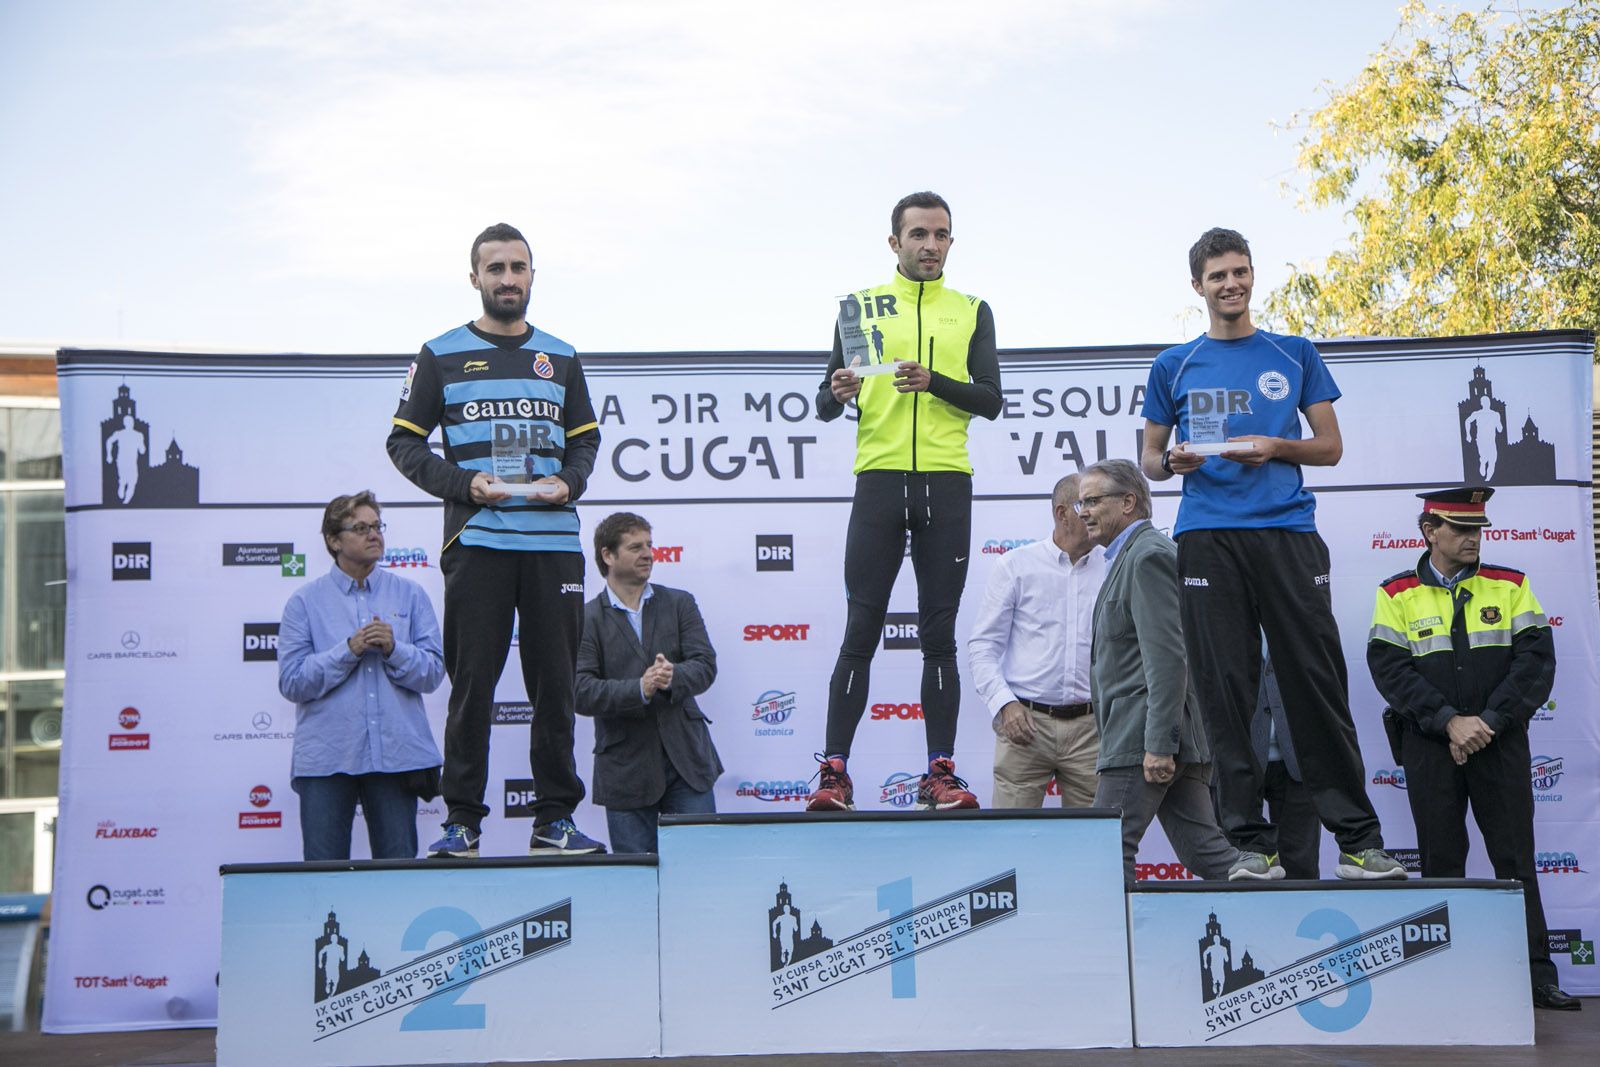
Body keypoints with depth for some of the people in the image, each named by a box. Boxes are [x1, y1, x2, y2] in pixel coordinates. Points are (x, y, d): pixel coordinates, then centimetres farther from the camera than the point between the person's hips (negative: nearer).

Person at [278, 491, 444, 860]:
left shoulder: (409, 595, 10)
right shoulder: (305, 601, 5)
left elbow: (433, 672, 4)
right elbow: (291, 681, -4)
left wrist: (394, 649, -13)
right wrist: (349, 650, -13)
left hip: (396, 754, 1)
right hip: (325, 758, -1)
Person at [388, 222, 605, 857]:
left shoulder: (561, 358, 16)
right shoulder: (442, 356, 8)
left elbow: (585, 440, 20)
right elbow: (404, 442, 6)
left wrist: (570, 482, -1)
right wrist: (463, 483, -9)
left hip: (553, 541, 3)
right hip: (476, 540, -2)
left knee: (555, 685, 4)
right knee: (472, 685, -1)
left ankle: (554, 819, 11)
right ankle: (462, 822, 6)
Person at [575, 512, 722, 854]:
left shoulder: (679, 604, 9)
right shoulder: (586, 619, -1)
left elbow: (705, 665, -2)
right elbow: (581, 692, -11)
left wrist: (673, 677, -24)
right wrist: (640, 689, -25)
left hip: (686, 760, 2)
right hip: (625, 770, -2)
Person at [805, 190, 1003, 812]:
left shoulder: (972, 312, 14)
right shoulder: (859, 307, 12)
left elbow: (991, 400, 3)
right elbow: (825, 409, 9)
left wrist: (934, 381, -13)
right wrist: (836, 392, -14)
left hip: (947, 484, 1)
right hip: (879, 479, -1)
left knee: (939, 634, 3)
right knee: (861, 630, -3)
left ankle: (940, 773, 6)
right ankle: (833, 772, -1)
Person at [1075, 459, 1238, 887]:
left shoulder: (1148, 555, -10)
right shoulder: (1135, 554, 23)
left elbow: (1167, 656, -19)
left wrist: (1159, 744, -23)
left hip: (1143, 738, -10)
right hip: (1171, 738, 10)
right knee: (1205, 851, 7)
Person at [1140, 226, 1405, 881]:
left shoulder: (1295, 355, 15)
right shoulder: (1174, 367, 15)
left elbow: (1330, 447, 14)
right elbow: (1149, 459, 18)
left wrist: (1275, 447, -5)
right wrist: (1172, 462, -5)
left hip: (1287, 530, 0)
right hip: (1207, 537, 0)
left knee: (1318, 683, -4)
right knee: (1226, 691, -3)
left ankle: (1358, 839, 3)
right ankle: (1252, 843, 3)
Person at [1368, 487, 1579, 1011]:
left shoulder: (1510, 587, 7)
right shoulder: (1397, 595, 4)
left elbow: (1536, 660, -2)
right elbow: (1390, 669, -6)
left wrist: (1489, 721, -13)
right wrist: (1449, 722, -16)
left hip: (1501, 744, 1)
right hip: (1430, 748, 0)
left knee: (1515, 858, 1)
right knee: (1441, 862, 4)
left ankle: (1536, 974, 7)